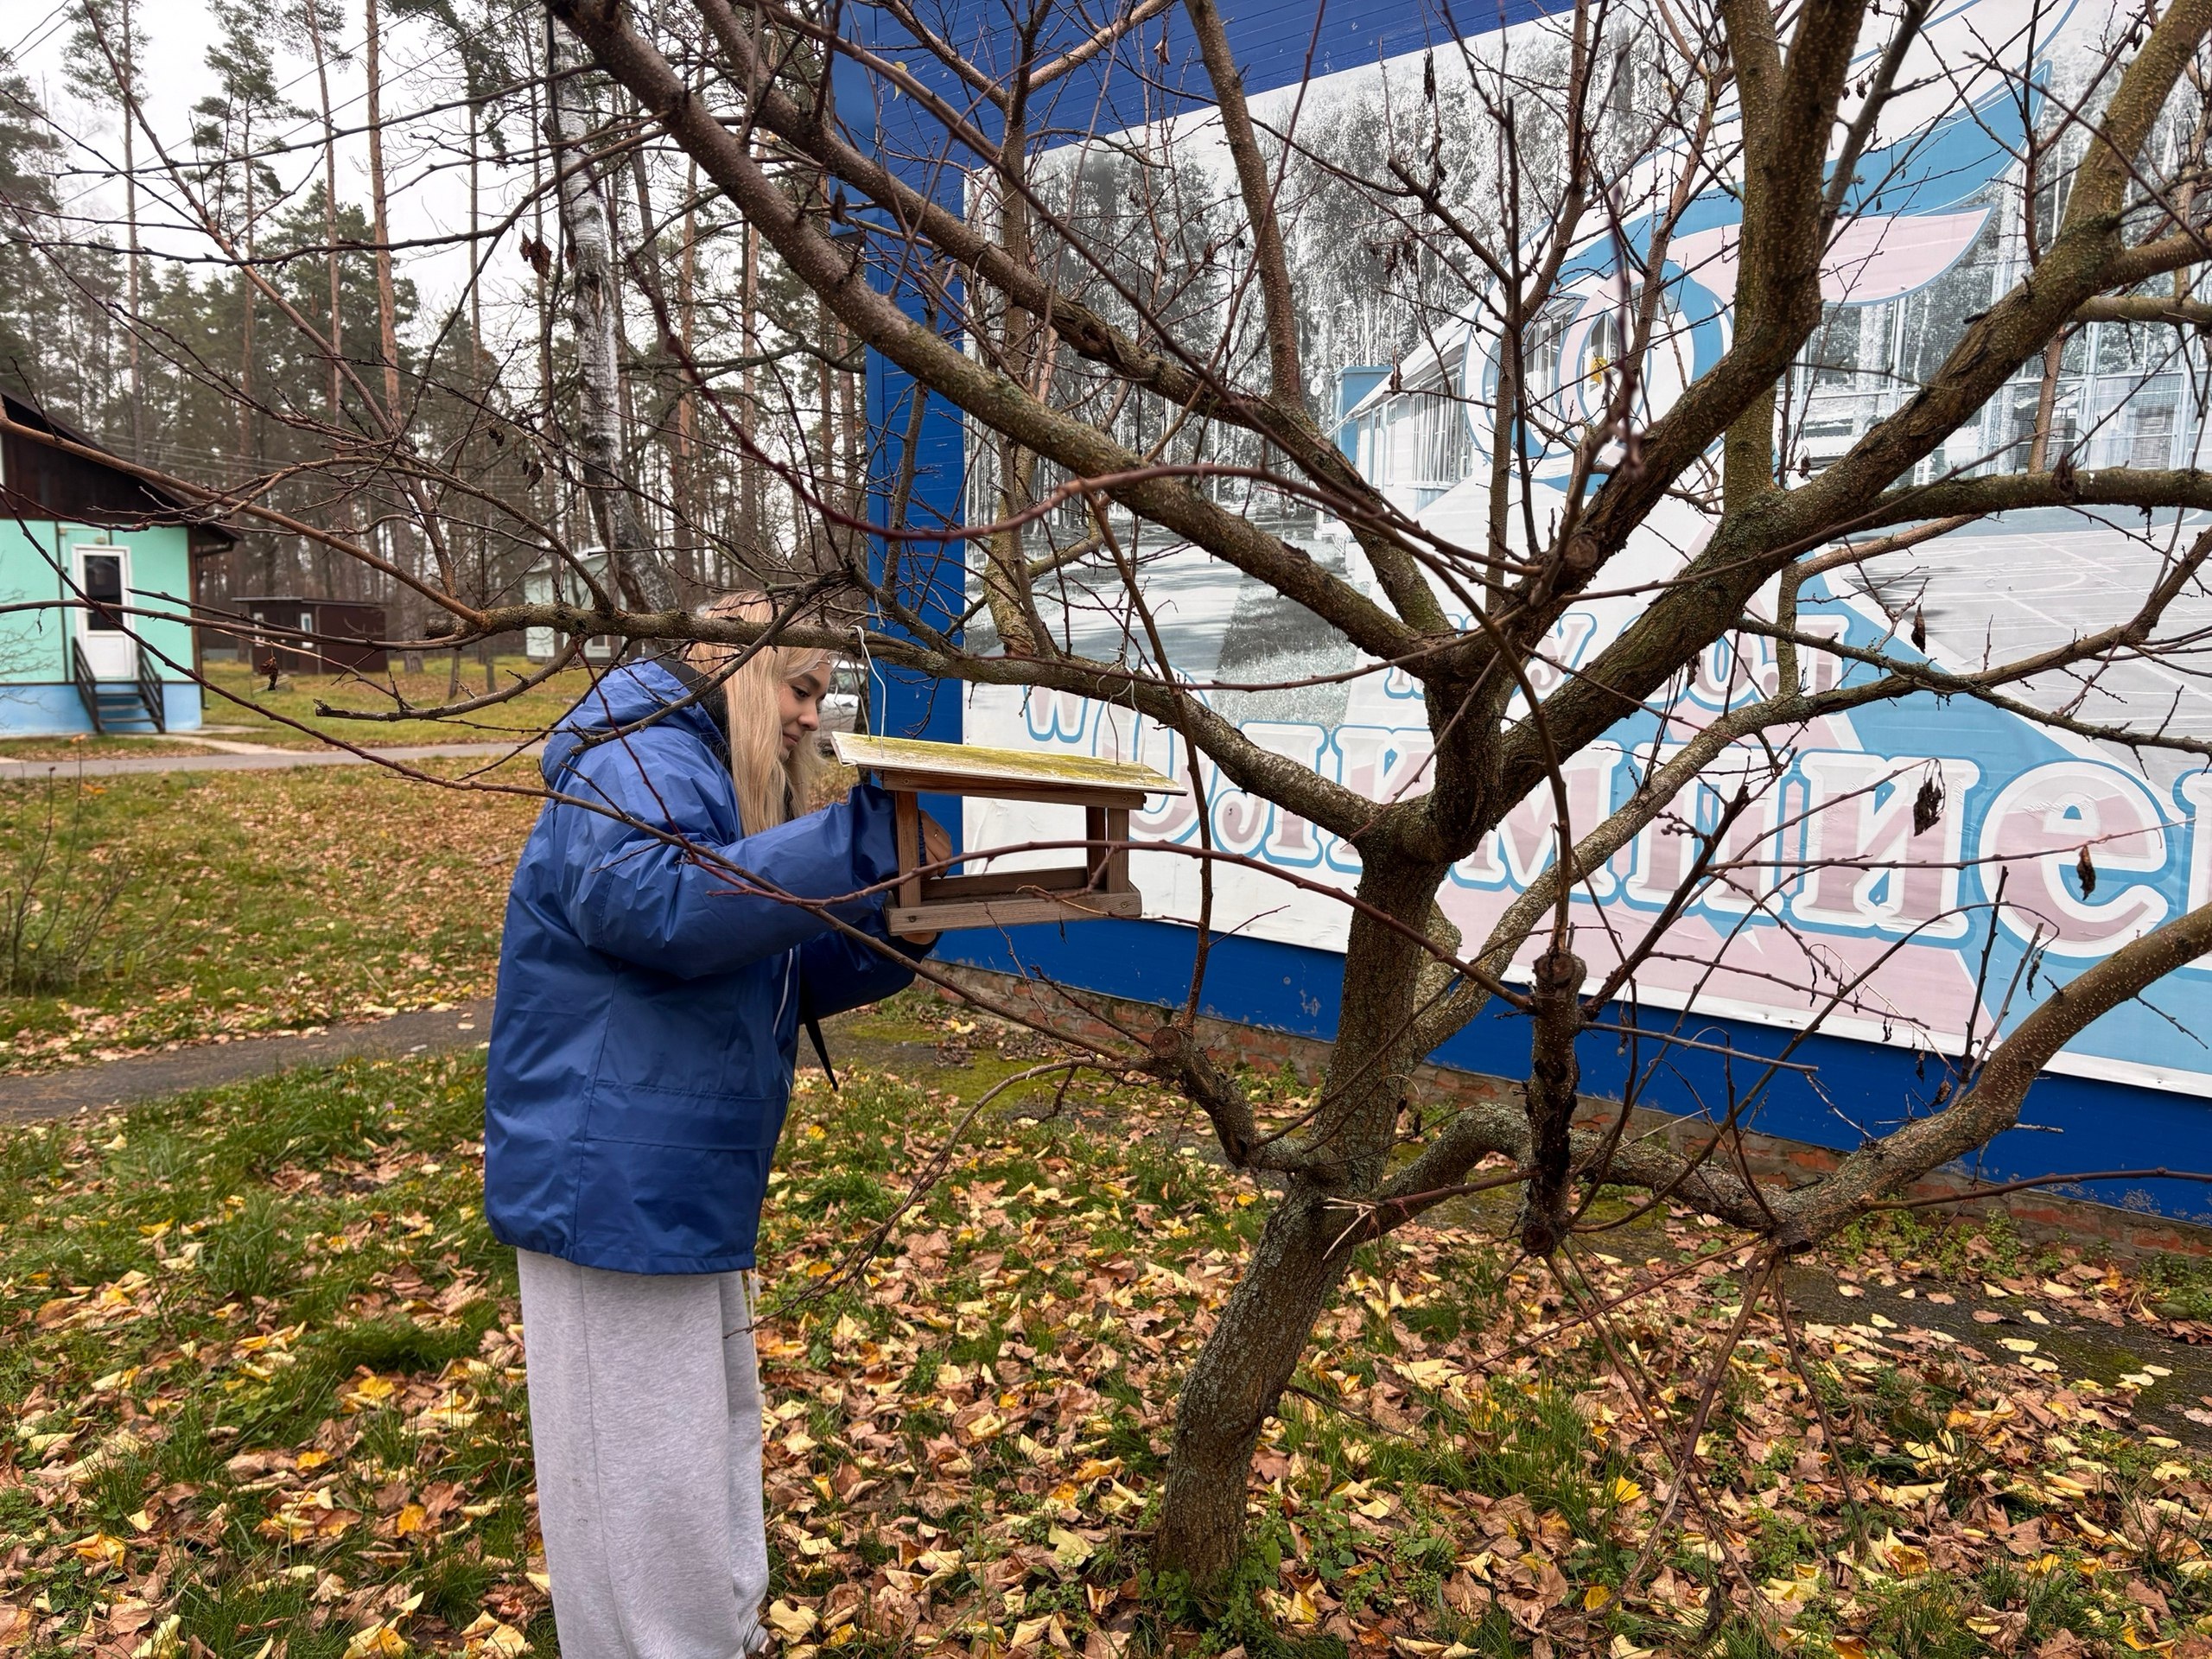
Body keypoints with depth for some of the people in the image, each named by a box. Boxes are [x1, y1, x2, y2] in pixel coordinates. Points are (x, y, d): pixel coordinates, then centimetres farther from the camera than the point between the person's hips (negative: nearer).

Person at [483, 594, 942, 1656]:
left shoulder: (714, 783, 17)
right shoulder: (636, 762, -14)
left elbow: (790, 977, 17)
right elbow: (657, 903, -34)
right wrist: (861, 844, -35)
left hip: (687, 1188, 11)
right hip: (615, 1184, -11)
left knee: (716, 1439, 24)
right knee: (645, 1485, 2)